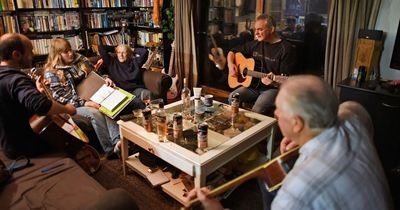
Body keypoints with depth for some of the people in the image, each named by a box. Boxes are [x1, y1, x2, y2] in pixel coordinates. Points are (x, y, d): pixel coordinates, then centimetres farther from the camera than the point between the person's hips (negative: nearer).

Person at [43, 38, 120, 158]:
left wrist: (105, 79, -4)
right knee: (94, 113, -33)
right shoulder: (52, 72, -6)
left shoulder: (79, 59, 8)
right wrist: (83, 103, -25)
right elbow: (61, 97, -13)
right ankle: (110, 149, -29)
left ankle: (117, 140, -42)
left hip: (89, 97, 4)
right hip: (71, 105, -4)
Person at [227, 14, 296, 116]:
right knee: (232, 97, -19)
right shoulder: (255, 44, 8)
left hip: (273, 88, -5)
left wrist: (274, 82, -33)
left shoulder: (286, 49, -10)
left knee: (257, 110, -31)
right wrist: (231, 64, 0)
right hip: (253, 85, 6)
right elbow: (232, 52, 20)